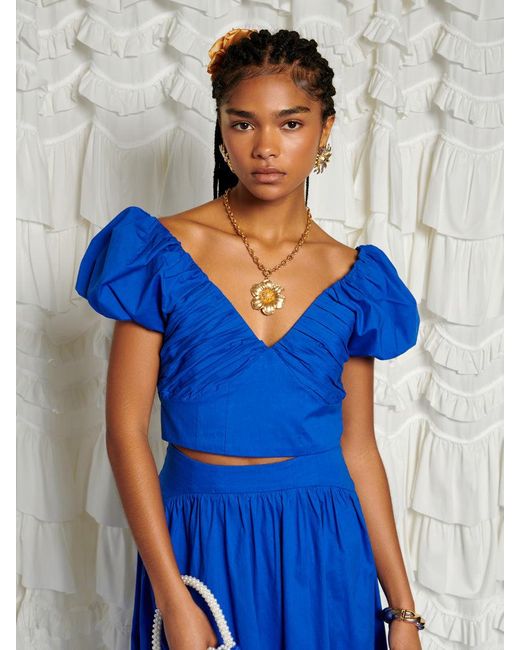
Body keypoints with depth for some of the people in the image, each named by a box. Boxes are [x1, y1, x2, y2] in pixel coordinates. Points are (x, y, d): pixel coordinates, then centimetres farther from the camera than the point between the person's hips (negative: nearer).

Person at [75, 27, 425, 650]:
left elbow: (357, 447, 3)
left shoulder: (350, 276, 0)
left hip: (325, 548, 2)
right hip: (200, 544, -2)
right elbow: (126, 429, -9)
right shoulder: (164, 252, -8)